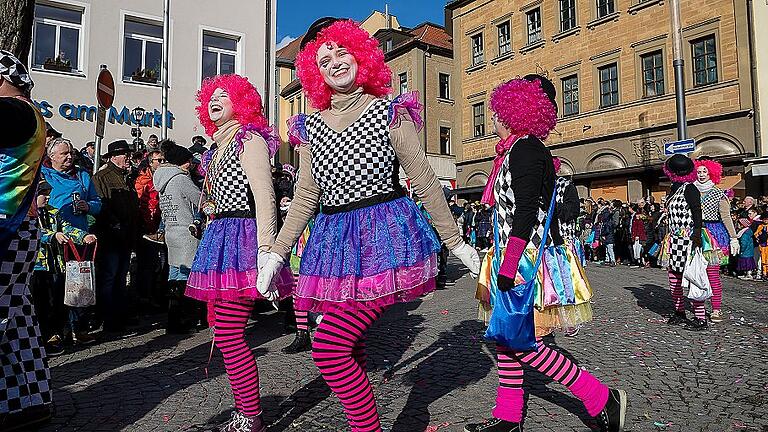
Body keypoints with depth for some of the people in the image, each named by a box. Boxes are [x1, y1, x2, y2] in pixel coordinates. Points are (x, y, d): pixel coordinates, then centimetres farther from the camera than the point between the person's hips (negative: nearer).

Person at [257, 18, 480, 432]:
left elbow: (425, 182, 0)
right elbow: (305, 197, 13)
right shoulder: (310, 126, 11)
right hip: (334, 243, 5)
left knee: (329, 346, -16)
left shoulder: (389, 112, -1)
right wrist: (277, 253, 9)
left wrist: (456, 242, 3)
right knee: (348, 350, 10)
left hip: (385, 240, -5)